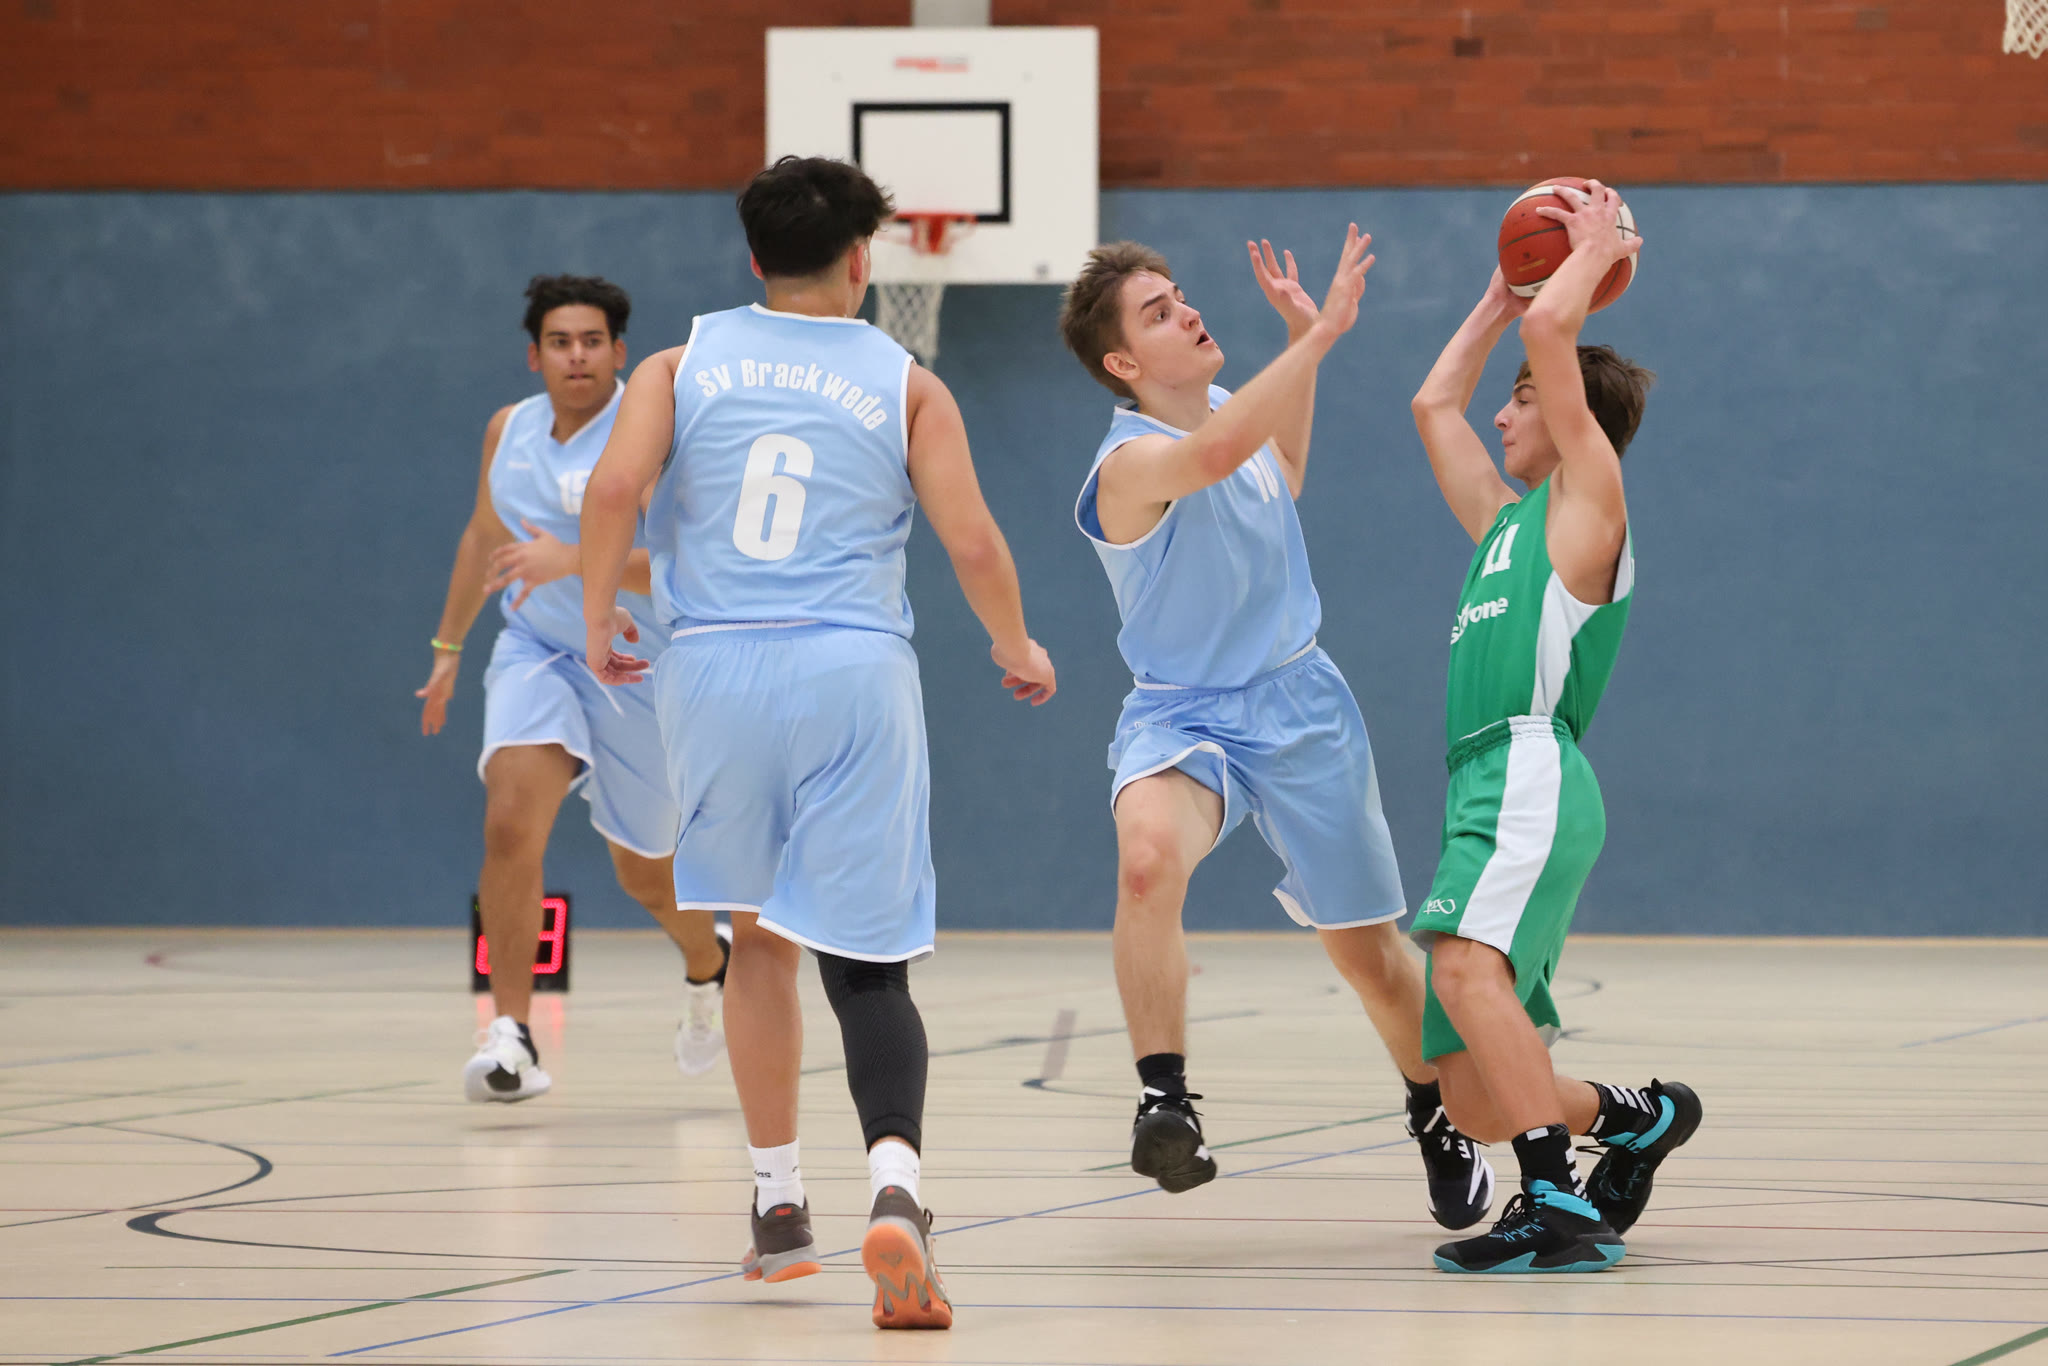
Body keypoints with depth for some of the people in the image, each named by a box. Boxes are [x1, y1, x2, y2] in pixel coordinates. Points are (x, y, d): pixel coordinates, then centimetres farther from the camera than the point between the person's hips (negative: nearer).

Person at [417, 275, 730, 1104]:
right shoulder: (508, 430, 1)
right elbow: (484, 537, 18)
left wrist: (574, 561, -41)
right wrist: (448, 647, 22)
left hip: (636, 666, -3)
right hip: (536, 653, 3)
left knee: (645, 872, 13)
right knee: (510, 824, -23)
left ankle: (709, 970, 48)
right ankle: (511, 1036, -23)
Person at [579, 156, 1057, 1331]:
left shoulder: (685, 365, 8)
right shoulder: (906, 384, 6)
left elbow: (616, 488, -7)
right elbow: (973, 542, 0)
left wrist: (600, 625, 7)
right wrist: (1019, 651, 17)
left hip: (717, 668, 2)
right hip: (856, 673, -2)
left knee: (760, 937, 21)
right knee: (866, 960, -3)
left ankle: (780, 1206, 24)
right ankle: (895, 1182, -28)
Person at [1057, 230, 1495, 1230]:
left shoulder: (1235, 405, 1)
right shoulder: (1131, 464, -23)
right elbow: (1217, 452, -47)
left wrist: (1300, 340, 15)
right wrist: (1320, 333, -49)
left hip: (1299, 707, 6)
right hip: (1181, 715, -6)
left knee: (1366, 949, 12)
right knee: (1148, 854, -38)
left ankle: (1438, 1121, 37)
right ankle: (1164, 1099, -28)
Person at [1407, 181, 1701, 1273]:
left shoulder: (1588, 496, 5)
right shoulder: (1504, 522, 27)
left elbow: (1550, 331, -5)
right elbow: (1434, 403, 39)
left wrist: (1595, 250, 10)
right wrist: (1501, 289, 40)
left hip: (1534, 780, -9)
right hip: (1481, 788, 9)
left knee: (1465, 963, -36)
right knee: (1475, 1105, 5)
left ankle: (1559, 1206, -41)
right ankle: (1639, 1118, 28)